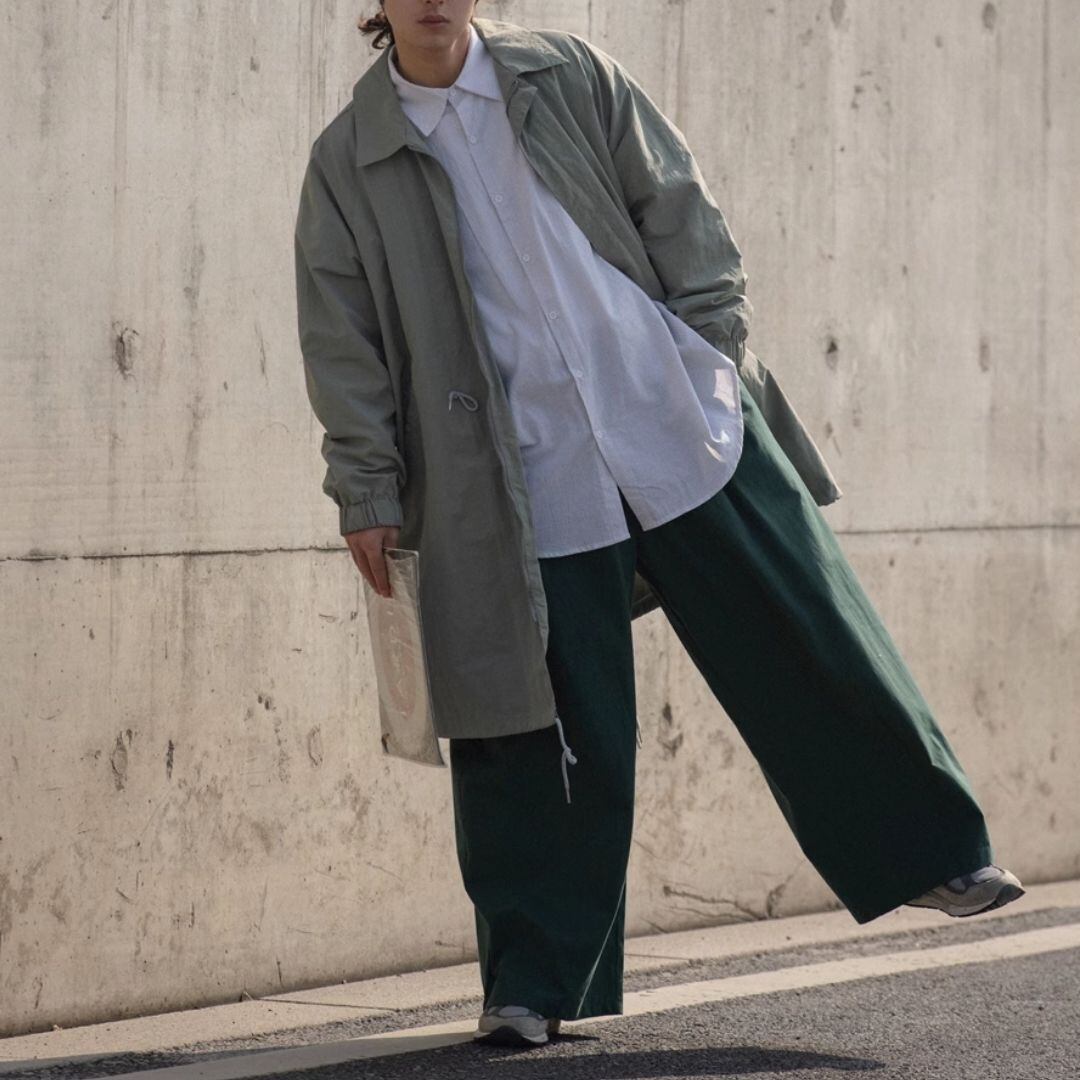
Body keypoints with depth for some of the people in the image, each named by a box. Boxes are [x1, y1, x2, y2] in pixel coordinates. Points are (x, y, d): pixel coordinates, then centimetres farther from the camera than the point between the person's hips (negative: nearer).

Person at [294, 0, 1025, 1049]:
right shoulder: (348, 163, 2)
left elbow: (676, 206, 10)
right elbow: (344, 347, 4)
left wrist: (718, 348, 1)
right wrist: (369, 497, 0)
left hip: (679, 422, 2)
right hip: (525, 484, -1)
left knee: (807, 639, 5)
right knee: (549, 728, 0)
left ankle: (929, 850, 20)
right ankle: (534, 982, 11)